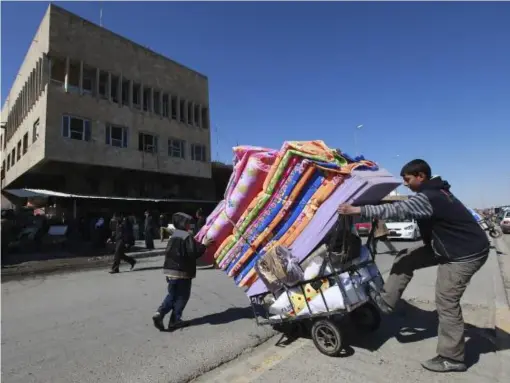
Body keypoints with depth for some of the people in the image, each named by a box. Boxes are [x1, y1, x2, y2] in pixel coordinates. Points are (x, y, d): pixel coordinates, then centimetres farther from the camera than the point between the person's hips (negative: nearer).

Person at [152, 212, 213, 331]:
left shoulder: (173, 236, 11)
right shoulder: (187, 236, -15)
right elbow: (193, 252, -20)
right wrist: (204, 245, -8)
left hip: (170, 270, 7)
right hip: (183, 271, -7)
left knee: (172, 295, 18)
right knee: (182, 296, 7)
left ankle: (159, 313, 2)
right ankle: (175, 320, 12)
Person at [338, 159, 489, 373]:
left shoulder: (427, 198, -25)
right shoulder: (434, 191, 7)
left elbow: (396, 210, -32)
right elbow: (404, 208, 14)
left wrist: (357, 210, -30)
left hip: (466, 253, -10)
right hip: (447, 247, 10)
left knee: (446, 302, -4)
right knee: (405, 259, 5)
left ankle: (452, 358, 11)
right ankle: (386, 300, 12)